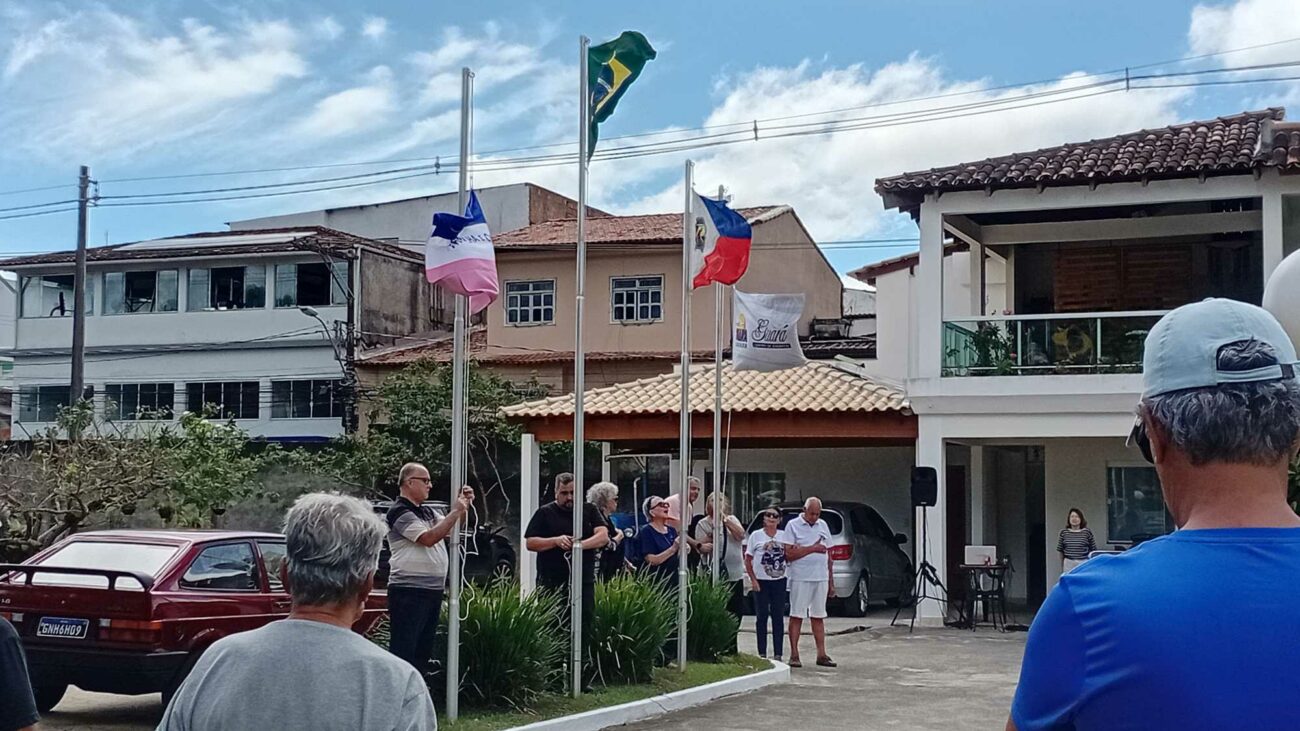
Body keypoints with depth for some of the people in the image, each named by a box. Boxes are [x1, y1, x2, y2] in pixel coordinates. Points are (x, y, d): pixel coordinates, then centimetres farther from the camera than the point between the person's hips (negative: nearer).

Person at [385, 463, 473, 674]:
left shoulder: (428, 512, 17)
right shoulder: (400, 512, -11)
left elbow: (451, 530, 14)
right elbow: (428, 538, -20)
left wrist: (464, 506, 1)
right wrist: (455, 512, -15)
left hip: (433, 590, 9)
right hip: (409, 592, -9)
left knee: (424, 649, 15)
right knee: (403, 650, -8)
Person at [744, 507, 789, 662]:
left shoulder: (784, 536, 8)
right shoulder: (756, 536, 1)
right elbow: (748, 560, 2)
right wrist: (753, 580, -6)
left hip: (779, 581, 2)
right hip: (761, 581, -2)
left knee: (778, 617, 4)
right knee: (762, 617, 3)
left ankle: (778, 654, 9)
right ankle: (762, 653, 10)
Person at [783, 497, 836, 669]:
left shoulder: (823, 526, 13)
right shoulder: (793, 526, -3)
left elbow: (828, 555, 17)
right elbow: (789, 554, -12)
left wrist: (831, 582, 15)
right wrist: (813, 548, -15)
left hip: (821, 578, 5)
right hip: (800, 578, -5)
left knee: (818, 617, 8)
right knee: (796, 616, -1)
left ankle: (821, 654, 10)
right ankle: (794, 655, 2)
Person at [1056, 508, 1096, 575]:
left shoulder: (1087, 532, 1)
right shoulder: (1064, 532, 4)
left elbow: (1093, 550, 6)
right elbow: (1060, 551, 11)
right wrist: (1062, 567, 13)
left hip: (1084, 564, -1)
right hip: (1068, 564, 1)